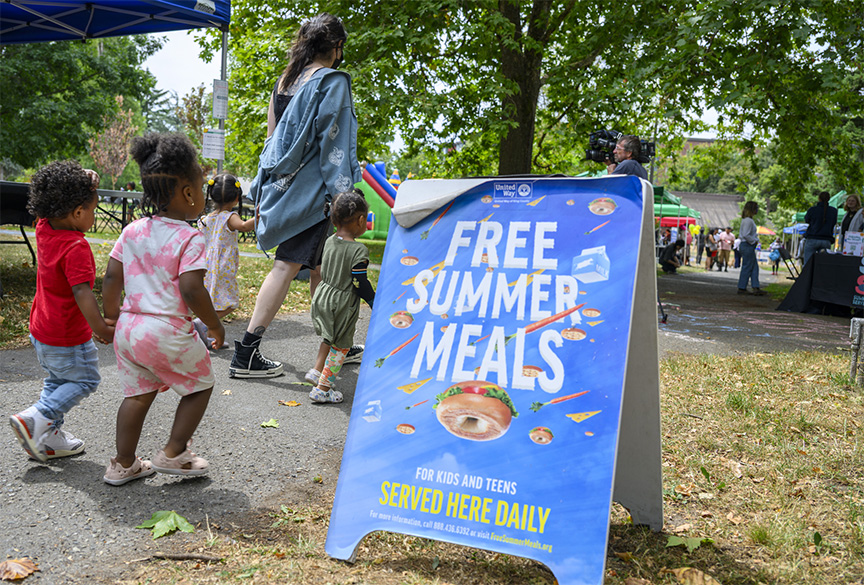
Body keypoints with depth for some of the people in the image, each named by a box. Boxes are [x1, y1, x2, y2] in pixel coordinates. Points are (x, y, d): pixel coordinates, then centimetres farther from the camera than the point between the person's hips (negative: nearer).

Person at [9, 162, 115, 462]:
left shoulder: (44, 229, -3)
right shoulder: (76, 247, -27)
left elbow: (58, 204, 17)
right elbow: (81, 293, -34)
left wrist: (85, 185, 2)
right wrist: (101, 328, -36)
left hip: (40, 328, 9)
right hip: (67, 336, -9)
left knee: (57, 381, 22)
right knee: (84, 380, 10)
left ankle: (49, 440, 27)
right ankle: (36, 418, -1)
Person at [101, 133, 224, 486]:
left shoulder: (133, 231, 6)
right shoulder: (190, 238, -14)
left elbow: (111, 278, 9)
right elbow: (191, 290, -21)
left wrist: (112, 316, 22)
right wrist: (214, 325, -8)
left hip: (129, 327, 7)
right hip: (169, 331, -7)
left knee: (138, 394, 19)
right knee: (200, 387, 14)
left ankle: (123, 464, 28)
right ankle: (172, 454, 16)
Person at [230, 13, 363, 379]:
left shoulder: (284, 81, 14)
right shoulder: (333, 82, -8)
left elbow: (272, 134, 17)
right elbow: (332, 142, -15)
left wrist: (268, 191, 23)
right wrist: (340, 195, -16)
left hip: (283, 182, 8)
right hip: (311, 187, -8)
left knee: (319, 266, 15)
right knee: (288, 264, -7)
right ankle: (246, 354, -7)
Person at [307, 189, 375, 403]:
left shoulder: (330, 241, 0)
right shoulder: (358, 250, -21)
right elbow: (360, 284, -20)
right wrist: (375, 303, -7)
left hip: (322, 296, 7)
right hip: (343, 305, -7)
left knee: (330, 338, 29)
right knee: (340, 345, 7)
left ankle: (317, 370, 30)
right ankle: (322, 389, 10)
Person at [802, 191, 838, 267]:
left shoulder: (813, 209, -4)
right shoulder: (833, 211, 4)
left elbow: (806, 220, 13)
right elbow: (834, 222, 16)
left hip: (812, 240, -2)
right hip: (826, 241, 2)